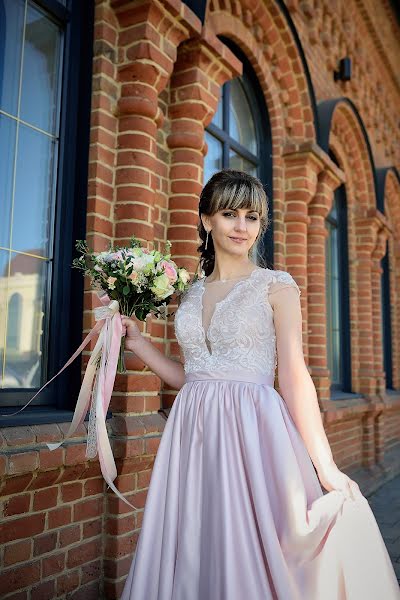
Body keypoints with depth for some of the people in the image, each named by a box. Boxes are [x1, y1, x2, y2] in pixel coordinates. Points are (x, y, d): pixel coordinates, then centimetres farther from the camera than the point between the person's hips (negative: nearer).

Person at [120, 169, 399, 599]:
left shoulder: (276, 286, 0)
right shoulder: (192, 293, 13)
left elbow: (294, 376, -7)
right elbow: (189, 377, 14)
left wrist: (325, 466, -13)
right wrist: (137, 343, 9)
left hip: (253, 431, -4)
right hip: (193, 433, 5)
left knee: (250, 553, 3)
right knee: (192, 557, 10)